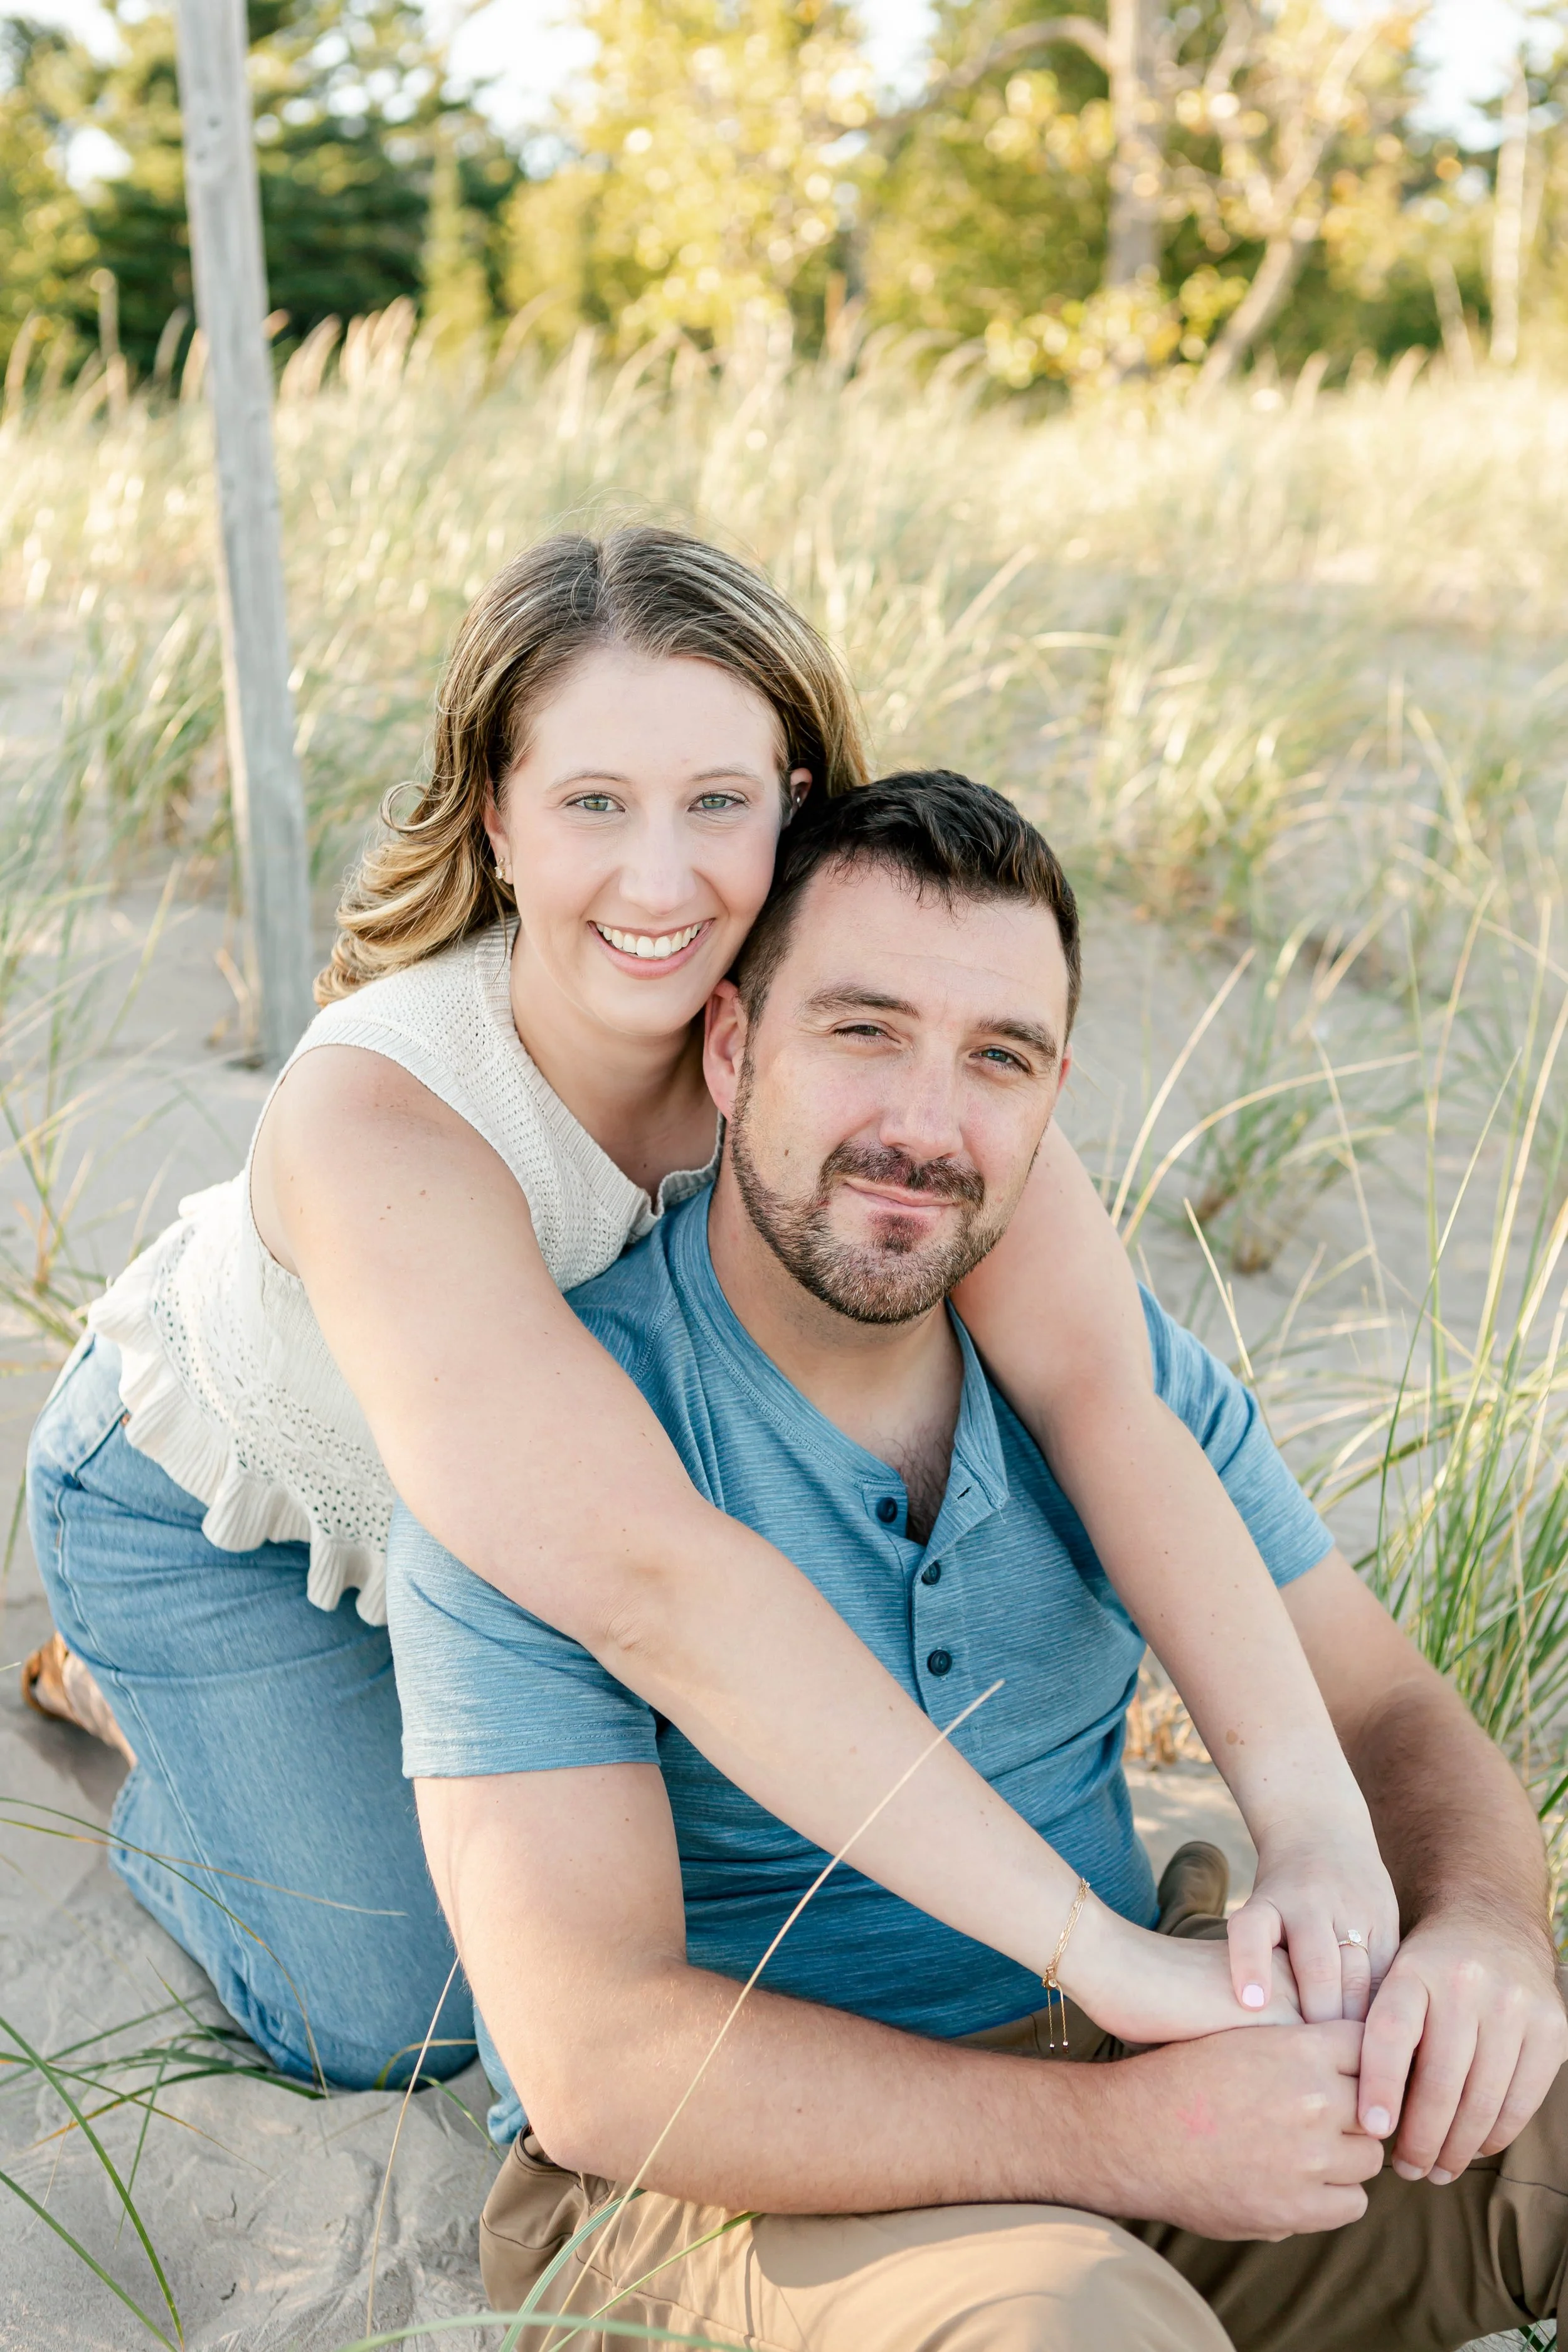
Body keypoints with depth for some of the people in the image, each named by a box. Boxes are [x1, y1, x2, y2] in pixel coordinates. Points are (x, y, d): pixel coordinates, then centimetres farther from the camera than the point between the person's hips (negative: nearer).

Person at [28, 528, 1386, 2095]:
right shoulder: (376, 1120, -43)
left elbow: (1096, 1380, -38)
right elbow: (648, 1584, -52)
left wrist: (1313, 1811, -50)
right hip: (216, 1498, -4)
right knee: (392, 2022, -1)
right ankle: (130, 1695, 24)